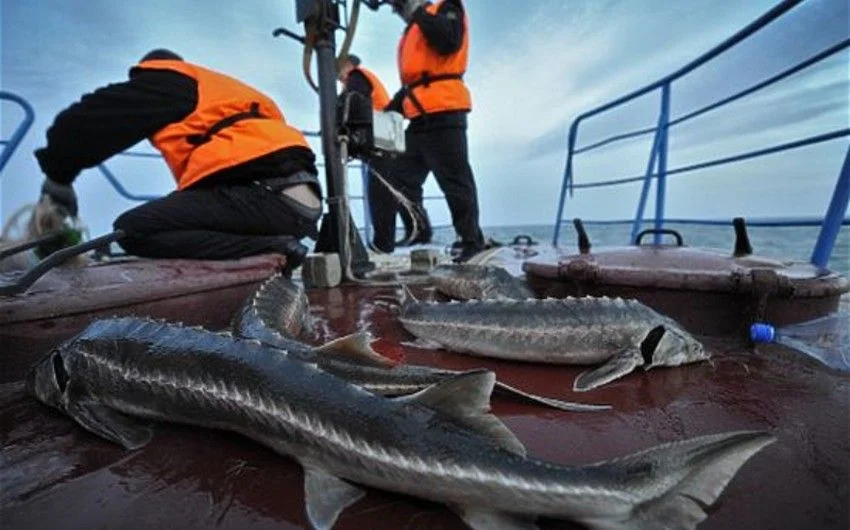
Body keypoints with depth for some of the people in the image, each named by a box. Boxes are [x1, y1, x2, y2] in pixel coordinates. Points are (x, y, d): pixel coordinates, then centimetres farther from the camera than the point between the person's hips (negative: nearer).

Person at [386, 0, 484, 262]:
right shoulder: (413, 31, 30)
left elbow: (449, 41, -13)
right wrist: (392, 108, 18)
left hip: (444, 111, -9)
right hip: (420, 116, 9)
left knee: (454, 179, -9)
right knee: (403, 177, 4)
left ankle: (472, 240, -1)